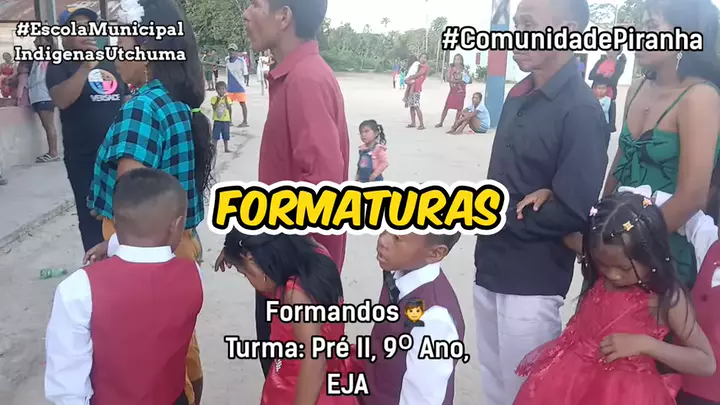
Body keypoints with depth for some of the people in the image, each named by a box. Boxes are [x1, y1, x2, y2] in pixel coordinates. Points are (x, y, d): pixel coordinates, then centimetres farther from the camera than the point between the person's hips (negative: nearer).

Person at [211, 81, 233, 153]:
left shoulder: (227, 99, 2)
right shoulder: (214, 98, -3)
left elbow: (230, 109, -6)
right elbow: (214, 108, -12)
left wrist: (226, 100, -14)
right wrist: (218, 100, -18)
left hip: (226, 120, 2)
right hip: (217, 120, -2)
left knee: (226, 135, 11)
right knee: (215, 135, 0)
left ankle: (226, 148, 23)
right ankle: (214, 148, 7)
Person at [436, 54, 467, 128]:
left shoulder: (463, 70, -1)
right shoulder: (451, 69, 3)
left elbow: (465, 82, -3)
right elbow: (448, 79, -9)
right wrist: (458, 81, -18)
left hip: (460, 92, -1)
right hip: (452, 91, 2)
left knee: (459, 108, -1)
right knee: (446, 107, -1)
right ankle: (441, 123, 5)